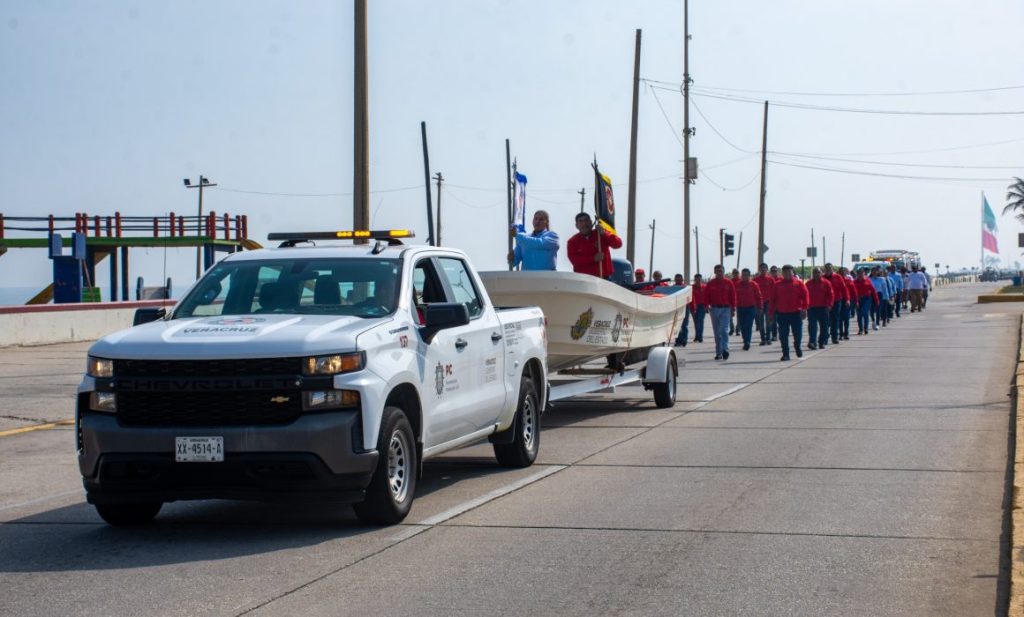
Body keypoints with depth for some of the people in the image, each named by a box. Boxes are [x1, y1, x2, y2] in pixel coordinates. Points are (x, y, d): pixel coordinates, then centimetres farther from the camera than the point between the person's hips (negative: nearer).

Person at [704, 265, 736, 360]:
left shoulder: (729, 283, 4)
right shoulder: (710, 284, 6)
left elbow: (733, 296, 5)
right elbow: (706, 296, 7)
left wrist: (733, 308, 2)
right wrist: (707, 306, -8)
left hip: (726, 309, -2)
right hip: (714, 309, 2)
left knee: (724, 330, -15)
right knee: (717, 333, 5)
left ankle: (725, 349, -21)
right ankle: (718, 353, 10)